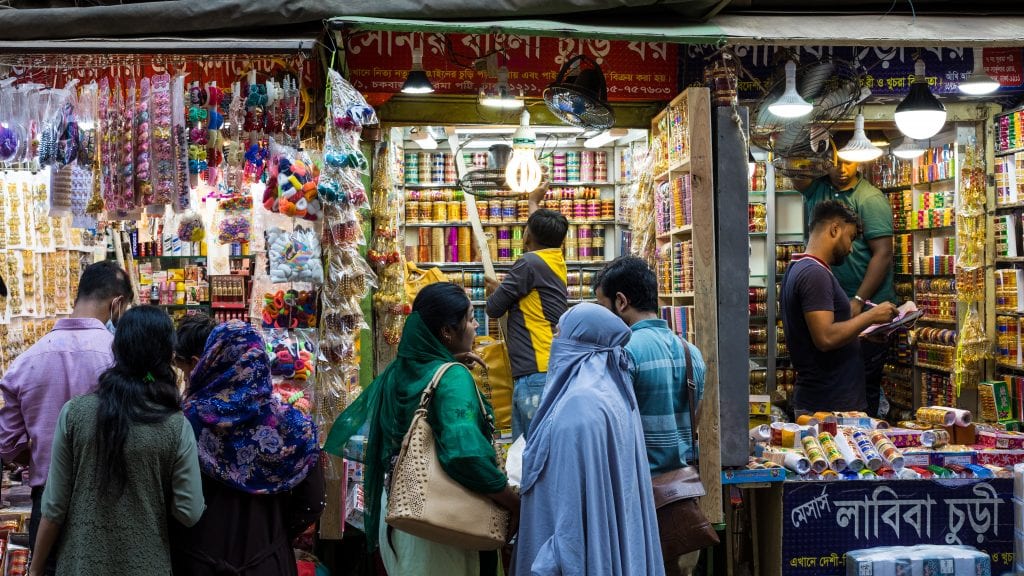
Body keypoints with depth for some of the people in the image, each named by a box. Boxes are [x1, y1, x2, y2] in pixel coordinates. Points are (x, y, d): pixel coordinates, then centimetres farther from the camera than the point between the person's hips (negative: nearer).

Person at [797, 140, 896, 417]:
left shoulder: (870, 198, -8)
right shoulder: (816, 188, 9)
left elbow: (883, 253, -13)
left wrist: (859, 301, -18)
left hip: (866, 306, -6)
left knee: (865, 382, 1)